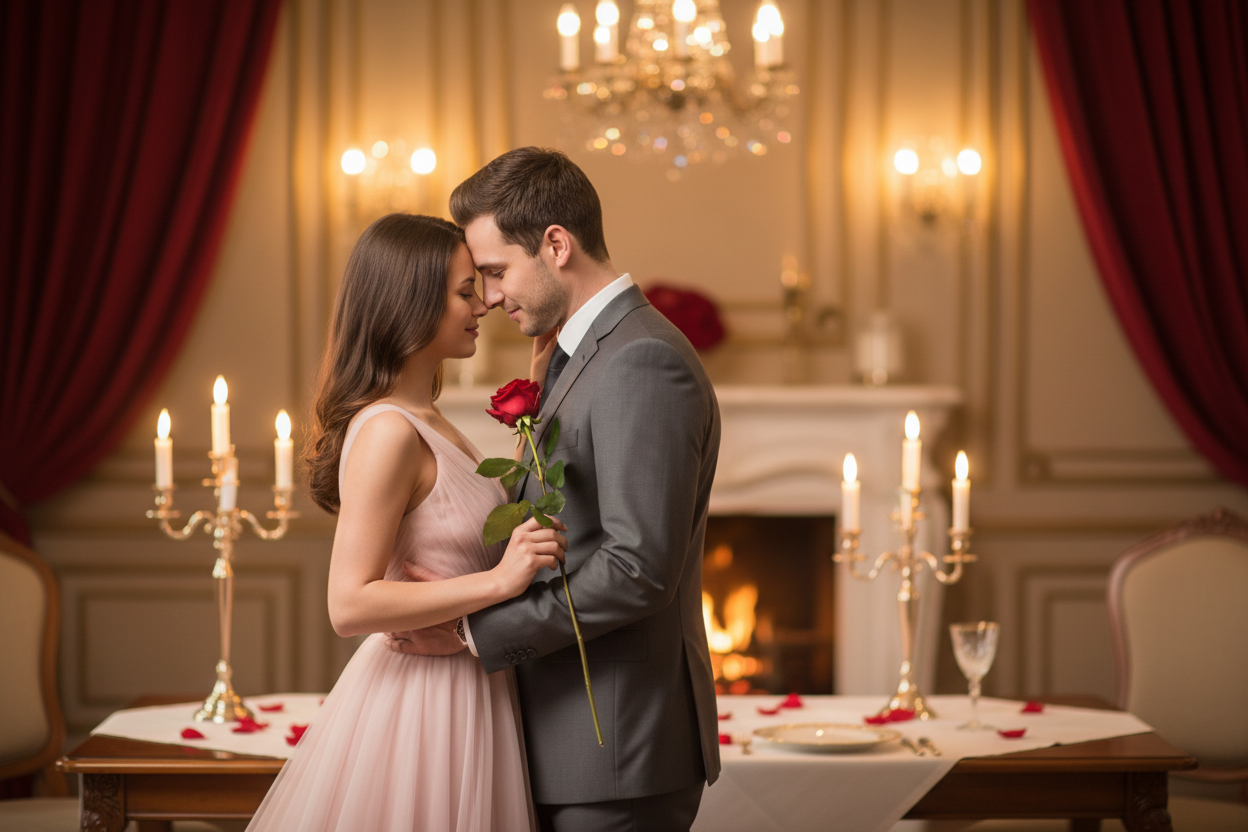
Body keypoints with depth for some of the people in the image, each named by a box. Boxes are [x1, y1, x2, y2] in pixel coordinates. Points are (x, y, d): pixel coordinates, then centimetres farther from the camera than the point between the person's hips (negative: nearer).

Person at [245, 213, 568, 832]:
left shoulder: (429, 424, 8)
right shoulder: (387, 432, -20)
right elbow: (350, 606, -24)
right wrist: (499, 580, -26)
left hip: (463, 699, 10)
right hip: (421, 707, -10)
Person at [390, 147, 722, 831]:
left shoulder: (643, 363, -17)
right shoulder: (581, 354, 17)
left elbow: (639, 568, -23)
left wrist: (478, 628, -17)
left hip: (618, 749, -10)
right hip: (571, 738, 10)